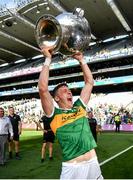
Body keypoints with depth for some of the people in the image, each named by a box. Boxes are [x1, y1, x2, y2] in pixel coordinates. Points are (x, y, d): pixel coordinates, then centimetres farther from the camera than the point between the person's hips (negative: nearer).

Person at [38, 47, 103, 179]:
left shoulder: (79, 107, 7)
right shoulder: (54, 115, -7)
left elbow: (90, 82, 12)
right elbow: (43, 88, -20)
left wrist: (81, 60, 10)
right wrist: (48, 59, -13)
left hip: (93, 163, 5)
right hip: (73, 167, -5)